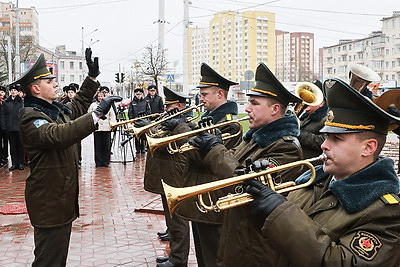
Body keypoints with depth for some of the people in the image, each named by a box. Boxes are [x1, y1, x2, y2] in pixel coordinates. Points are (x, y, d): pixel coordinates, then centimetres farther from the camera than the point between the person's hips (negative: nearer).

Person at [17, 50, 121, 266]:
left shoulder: (56, 109, 9)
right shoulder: (31, 116, -20)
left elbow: (77, 107, 29)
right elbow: (58, 135, -39)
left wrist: (92, 77, 22)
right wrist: (97, 114, -42)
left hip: (64, 198, 10)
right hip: (48, 202, -10)